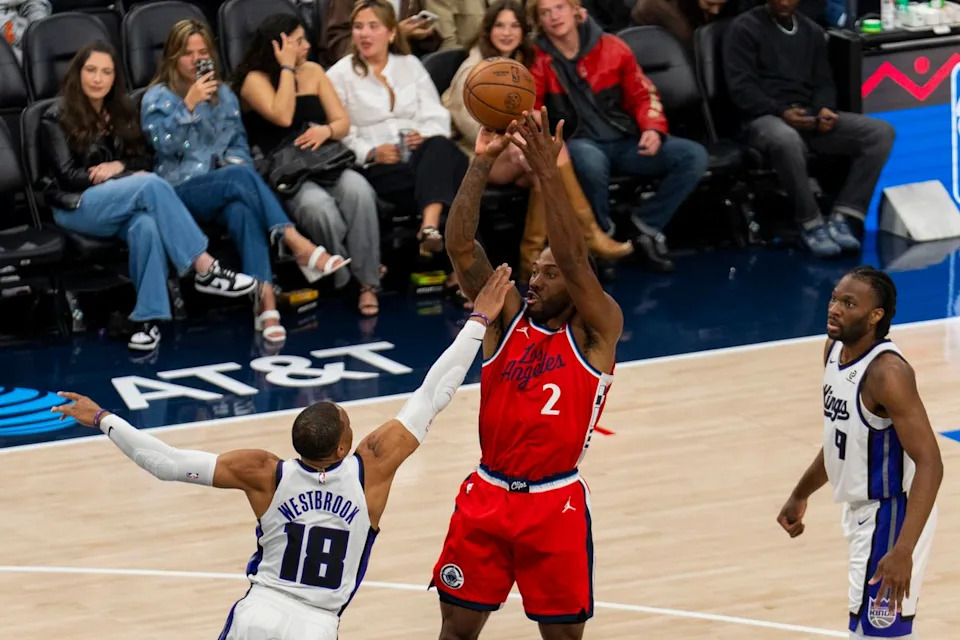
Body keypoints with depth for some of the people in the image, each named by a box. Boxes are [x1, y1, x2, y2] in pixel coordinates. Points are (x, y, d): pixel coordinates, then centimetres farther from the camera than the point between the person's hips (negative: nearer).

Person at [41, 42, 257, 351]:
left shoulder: (122, 111, 16)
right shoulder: (57, 118, -1)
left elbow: (144, 159, 13)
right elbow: (67, 176, -9)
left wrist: (118, 167, -11)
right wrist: (130, 177, -13)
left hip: (120, 203, 4)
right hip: (78, 206, -4)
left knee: (146, 224, -36)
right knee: (151, 185, -33)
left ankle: (146, 317, -38)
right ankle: (204, 269, -34)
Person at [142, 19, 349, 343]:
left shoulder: (224, 94, 20)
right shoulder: (157, 97, 6)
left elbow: (239, 143, 19)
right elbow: (164, 144, -10)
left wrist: (234, 162, -4)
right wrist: (189, 104, -18)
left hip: (225, 188, 3)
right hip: (181, 190, -3)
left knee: (242, 208, -37)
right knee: (241, 178, -37)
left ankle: (265, 298, -55)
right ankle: (299, 246, -50)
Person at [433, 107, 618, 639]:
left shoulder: (596, 331, -4)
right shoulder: (508, 318, 5)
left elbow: (574, 259, -22)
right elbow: (460, 247, -6)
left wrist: (546, 173, -30)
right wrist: (482, 162, -17)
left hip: (555, 504, -4)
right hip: (486, 495, 4)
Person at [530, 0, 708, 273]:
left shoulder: (612, 48, 4)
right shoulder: (538, 60, -3)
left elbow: (643, 94, 10)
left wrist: (652, 129, -9)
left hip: (626, 142, 4)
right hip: (580, 144, -3)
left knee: (694, 156, -16)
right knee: (590, 161, -42)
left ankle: (647, 224, -5)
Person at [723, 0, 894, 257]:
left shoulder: (812, 31, 20)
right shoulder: (745, 28, 1)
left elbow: (824, 83, 17)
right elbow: (741, 87, -8)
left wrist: (824, 110, -7)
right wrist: (781, 112, -22)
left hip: (809, 115, 6)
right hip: (765, 116, -6)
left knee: (881, 132, -17)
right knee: (787, 140, -44)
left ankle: (842, 219, -24)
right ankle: (811, 224, -25)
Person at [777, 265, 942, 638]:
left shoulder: (886, 372, -25)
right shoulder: (835, 349, 2)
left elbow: (929, 463, -30)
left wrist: (903, 550, -38)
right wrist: (801, 495, 24)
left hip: (890, 515, -10)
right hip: (862, 509, 10)